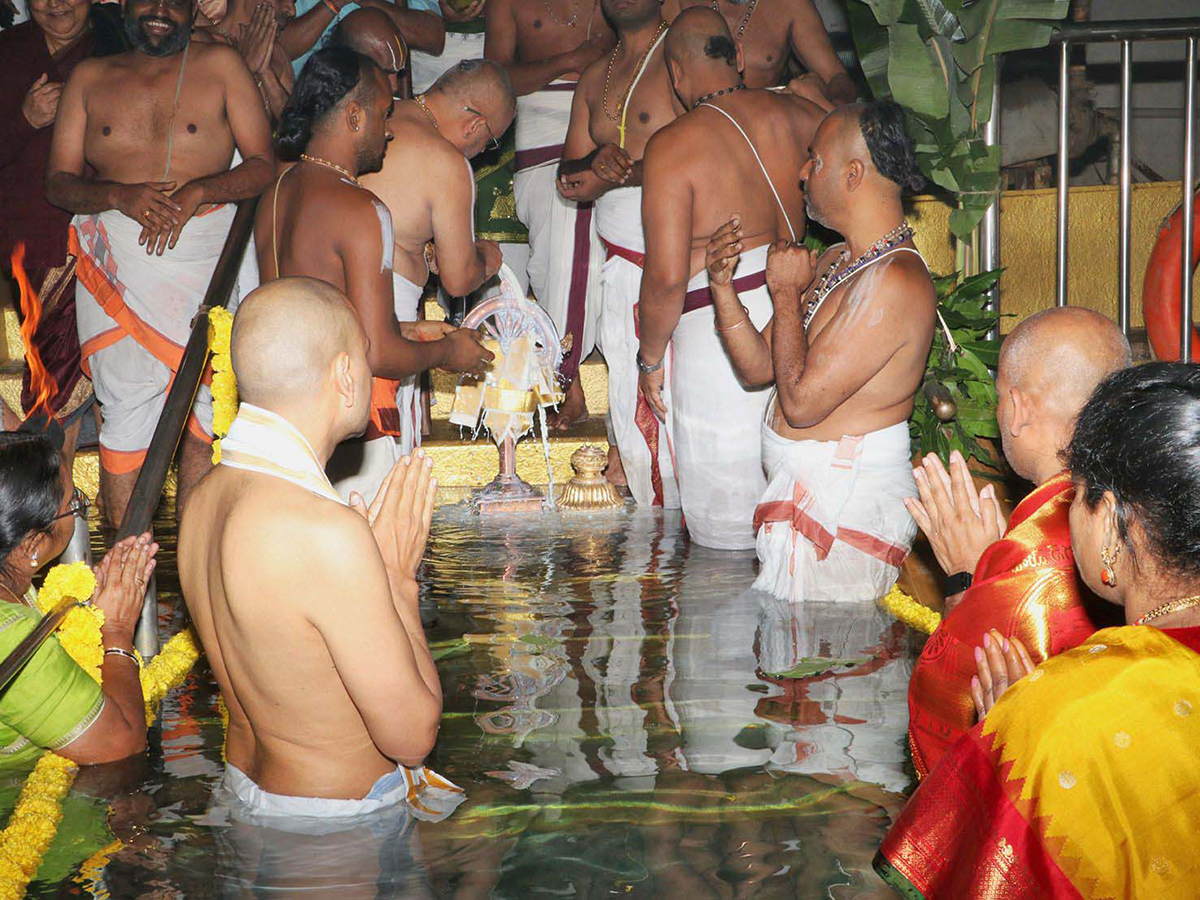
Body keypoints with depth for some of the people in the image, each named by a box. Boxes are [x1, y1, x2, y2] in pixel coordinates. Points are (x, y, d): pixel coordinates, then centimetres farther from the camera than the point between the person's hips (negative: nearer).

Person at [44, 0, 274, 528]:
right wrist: (120, 195, -12)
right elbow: (58, 182, 9)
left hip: (202, 255, -1)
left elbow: (262, 167, 3)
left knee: (206, 412, -4)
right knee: (124, 412, -1)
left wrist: (196, 191, -14)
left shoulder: (220, 65, 9)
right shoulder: (89, 78, 15)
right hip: (114, 260, 1)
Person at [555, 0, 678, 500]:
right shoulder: (595, 77, 20)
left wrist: (614, 175, -14)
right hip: (622, 272, 7)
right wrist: (598, 159, -4)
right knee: (628, 402, 5)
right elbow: (569, 176, 18)